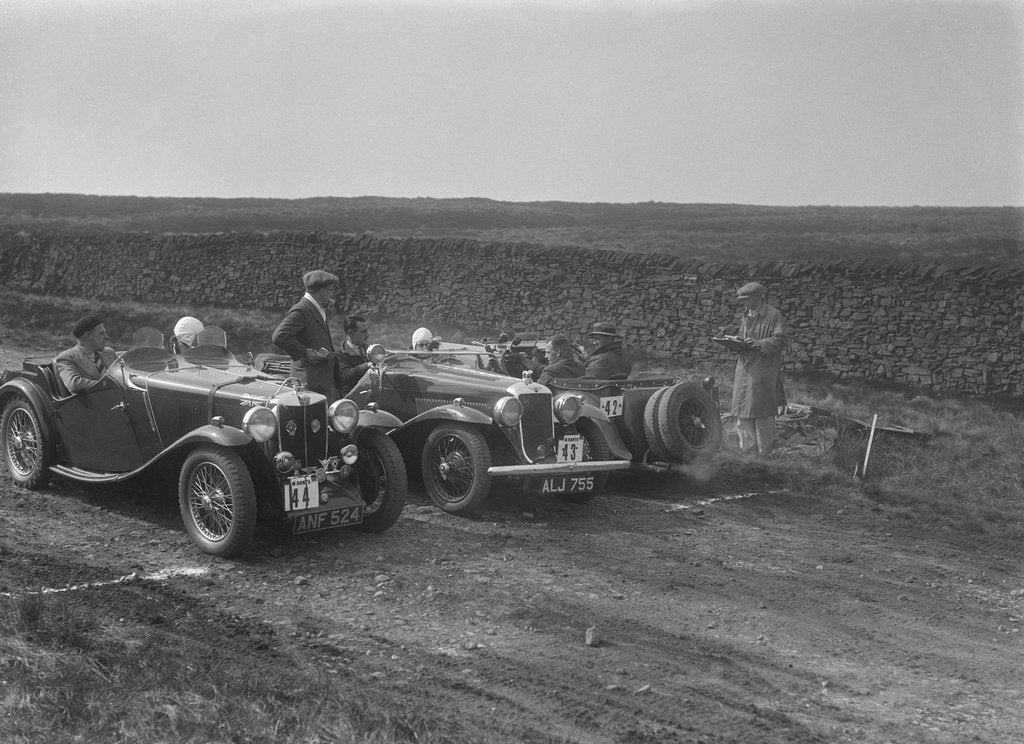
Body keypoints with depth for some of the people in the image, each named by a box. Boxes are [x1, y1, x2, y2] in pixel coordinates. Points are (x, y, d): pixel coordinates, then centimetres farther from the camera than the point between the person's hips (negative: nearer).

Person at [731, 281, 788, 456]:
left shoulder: (774, 315, -9)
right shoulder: (746, 315, 14)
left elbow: (780, 340, -16)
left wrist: (758, 343, -25)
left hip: (764, 368, -7)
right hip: (745, 367, 7)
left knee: (761, 409, -2)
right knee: (742, 406, 6)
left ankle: (764, 450, 8)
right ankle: (747, 446, 15)